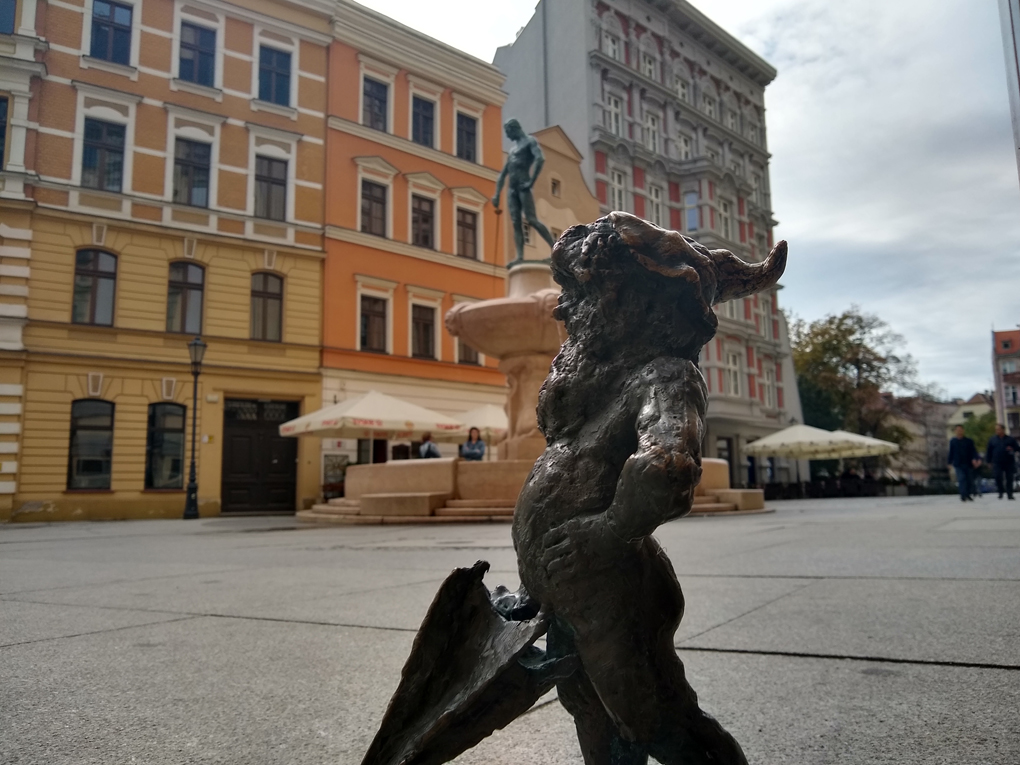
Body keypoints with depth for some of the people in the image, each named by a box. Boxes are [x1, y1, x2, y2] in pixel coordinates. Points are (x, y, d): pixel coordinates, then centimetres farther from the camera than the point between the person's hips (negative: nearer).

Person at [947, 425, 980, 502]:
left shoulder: (969, 441, 5)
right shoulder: (952, 441, 6)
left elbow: (973, 451, 0)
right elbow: (951, 452, 11)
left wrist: (974, 459, -16)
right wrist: (950, 462, 12)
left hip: (968, 463, 1)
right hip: (958, 464, -1)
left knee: (970, 479, 6)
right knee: (961, 479, -13)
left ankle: (969, 494, 20)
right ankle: (963, 495, -12)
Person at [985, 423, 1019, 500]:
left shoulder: (1011, 439, 8)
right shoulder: (992, 440, 10)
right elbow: (989, 451, 13)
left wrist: (1012, 449, -13)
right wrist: (989, 461, 9)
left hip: (1009, 463, 0)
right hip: (997, 463, 0)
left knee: (1009, 478, 0)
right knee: (998, 477, -13)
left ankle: (1009, 494, 9)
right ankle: (1001, 491, 4)